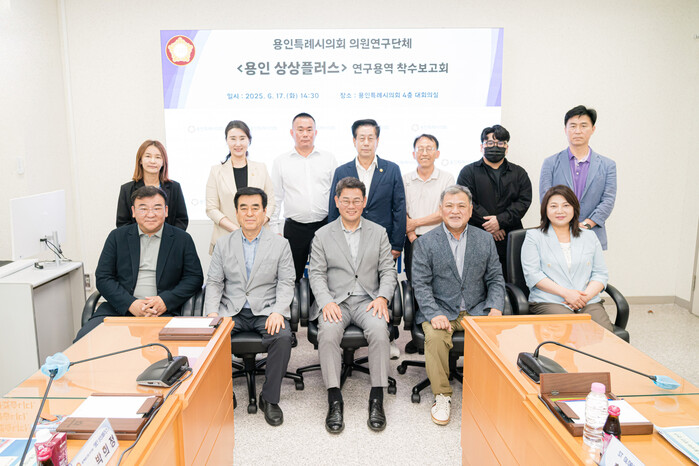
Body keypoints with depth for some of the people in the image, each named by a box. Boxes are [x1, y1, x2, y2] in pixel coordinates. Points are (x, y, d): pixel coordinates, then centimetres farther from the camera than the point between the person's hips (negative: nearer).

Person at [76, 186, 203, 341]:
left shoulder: (183, 239, 9)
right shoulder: (117, 236, 12)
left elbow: (195, 277, 6)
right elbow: (102, 277, 6)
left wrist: (165, 301, -10)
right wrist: (130, 304, -10)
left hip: (163, 311, -2)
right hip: (119, 308, 3)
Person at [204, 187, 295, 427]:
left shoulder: (280, 244, 4)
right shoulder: (223, 244, 10)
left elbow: (286, 284, 0)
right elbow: (214, 283, 7)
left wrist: (278, 312, -17)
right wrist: (212, 312, -10)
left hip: (266, 310, -1)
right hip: (231, 311, 2)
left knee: (283, 337, -31)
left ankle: (269, 398, -11)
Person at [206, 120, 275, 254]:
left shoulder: (261, 168, 9)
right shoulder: (216, 171, 5)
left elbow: (270, 202, 7)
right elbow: (211, 208, 0)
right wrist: (237, 229, -12)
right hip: (226, 239, -1)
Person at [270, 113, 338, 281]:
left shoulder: (329, 159, 6)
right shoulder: (281, 162, 6)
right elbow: (275, 199, 8)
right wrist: (274, 230, 2)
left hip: (324, 226, 0)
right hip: (294, 228, 0)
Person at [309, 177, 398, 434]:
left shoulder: (379, 232, 12)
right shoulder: (322, 235, 9)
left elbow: (388, 270, 8)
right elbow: (316, 274, 3)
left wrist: (382, 297, -10)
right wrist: (326, 302, -14)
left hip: (367, 301, 1)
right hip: (335, 300, 0)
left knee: (379, 330, -30)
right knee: (328, 332, -31)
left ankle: (377, 398, -19)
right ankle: (334, 400, -21)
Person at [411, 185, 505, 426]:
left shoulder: (485, 239, 9)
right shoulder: (425, 242, 1)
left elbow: (495, 279, 9)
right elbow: (421, 284, -4)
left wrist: (496, 308, -9)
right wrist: (434, 314, -19)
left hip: (477, 310, 2)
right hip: (441, 310, -2)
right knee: (435, 337, -31)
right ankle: (442, 395, -10)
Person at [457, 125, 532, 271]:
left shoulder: (519, 173, 16)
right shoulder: (469, 172, 8)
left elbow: (524, 201, 3)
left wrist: (500, 220, -12)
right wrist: (490, 227, -11)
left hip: (511, 241, 2)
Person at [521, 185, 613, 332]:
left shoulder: (589, 237, 20)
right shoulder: (534, 237, 8)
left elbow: (600, 273, 14)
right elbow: (532, 274, -3)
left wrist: (586, 296, -7)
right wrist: (566, 293, -13)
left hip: (589, 302, 4)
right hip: (549, 302, -3)